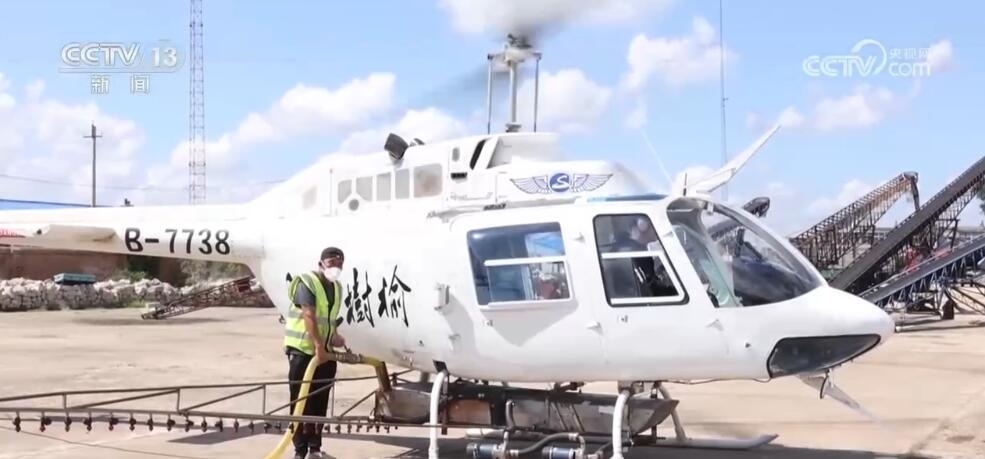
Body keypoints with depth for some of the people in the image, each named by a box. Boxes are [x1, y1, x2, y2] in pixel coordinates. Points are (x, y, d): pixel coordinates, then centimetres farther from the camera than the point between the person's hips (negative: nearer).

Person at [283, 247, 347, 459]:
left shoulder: (337, 288, 12)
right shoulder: (307, 282, -13)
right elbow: (309, 316, -24)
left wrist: (334, 336, -1)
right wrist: (319, 346, -33)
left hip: (325, 352, 7)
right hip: (302, 350, -7)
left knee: (319, 402, 10)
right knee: (301, 402, -3)